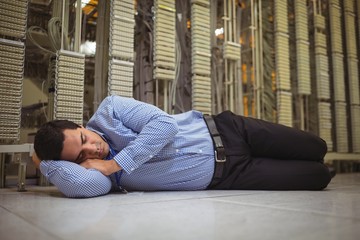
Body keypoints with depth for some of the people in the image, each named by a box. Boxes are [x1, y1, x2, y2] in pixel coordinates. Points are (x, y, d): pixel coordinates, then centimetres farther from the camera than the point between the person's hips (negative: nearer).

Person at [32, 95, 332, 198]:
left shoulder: (108, 111, -12)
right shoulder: (95, 171, -10)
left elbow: (164, 123, -24)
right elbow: (83, 186, -34)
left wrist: (114, 163, -23)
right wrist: (46, 163, -17)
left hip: (222, 130, 1)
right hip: (223, 175, -1)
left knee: (317, 148, 11)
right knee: (320, 176, 3)